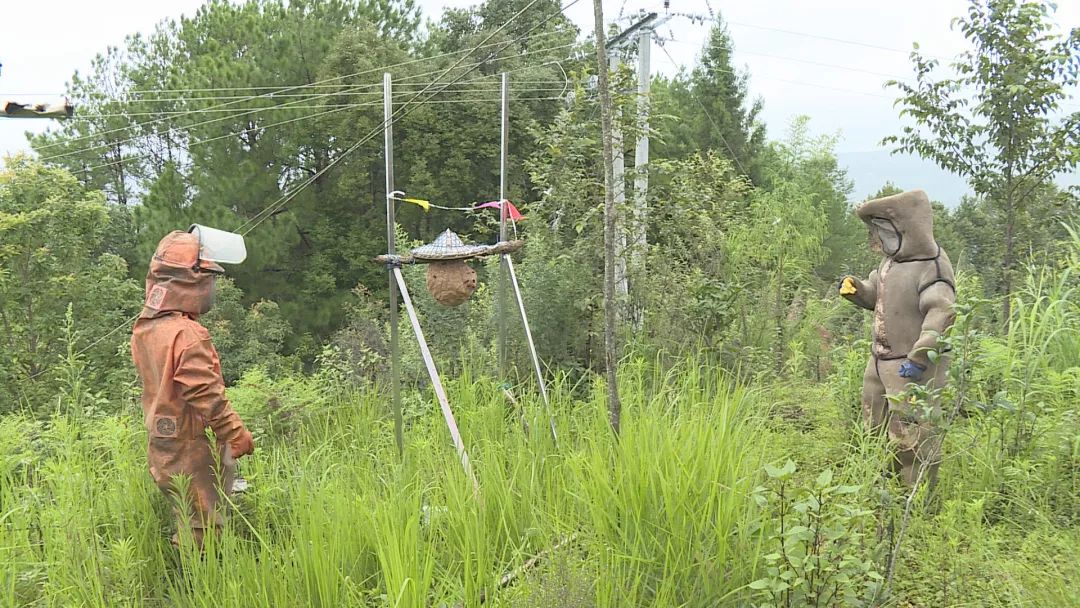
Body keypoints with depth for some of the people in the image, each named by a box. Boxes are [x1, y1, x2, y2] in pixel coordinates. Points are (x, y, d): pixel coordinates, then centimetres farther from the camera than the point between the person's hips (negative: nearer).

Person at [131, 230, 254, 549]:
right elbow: (207, 395, -24)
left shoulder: (143, 328, 5)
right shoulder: (188, 334, -23)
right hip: (192, 454, -9)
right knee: (202, 534, 2)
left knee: (187, 525, 19)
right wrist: (238, 434, -14)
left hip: (162, 448, 9)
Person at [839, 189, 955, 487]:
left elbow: (941, 314, -28)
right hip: (880, 361, 10)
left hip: (912, 366, -10)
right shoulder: (891, 260, 8)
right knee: (874, 429, 20)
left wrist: (920, 357, -33)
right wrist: (855, 288, -1)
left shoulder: (931, 266, -19)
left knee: (910, 436, -4)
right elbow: (875, 295, 21)